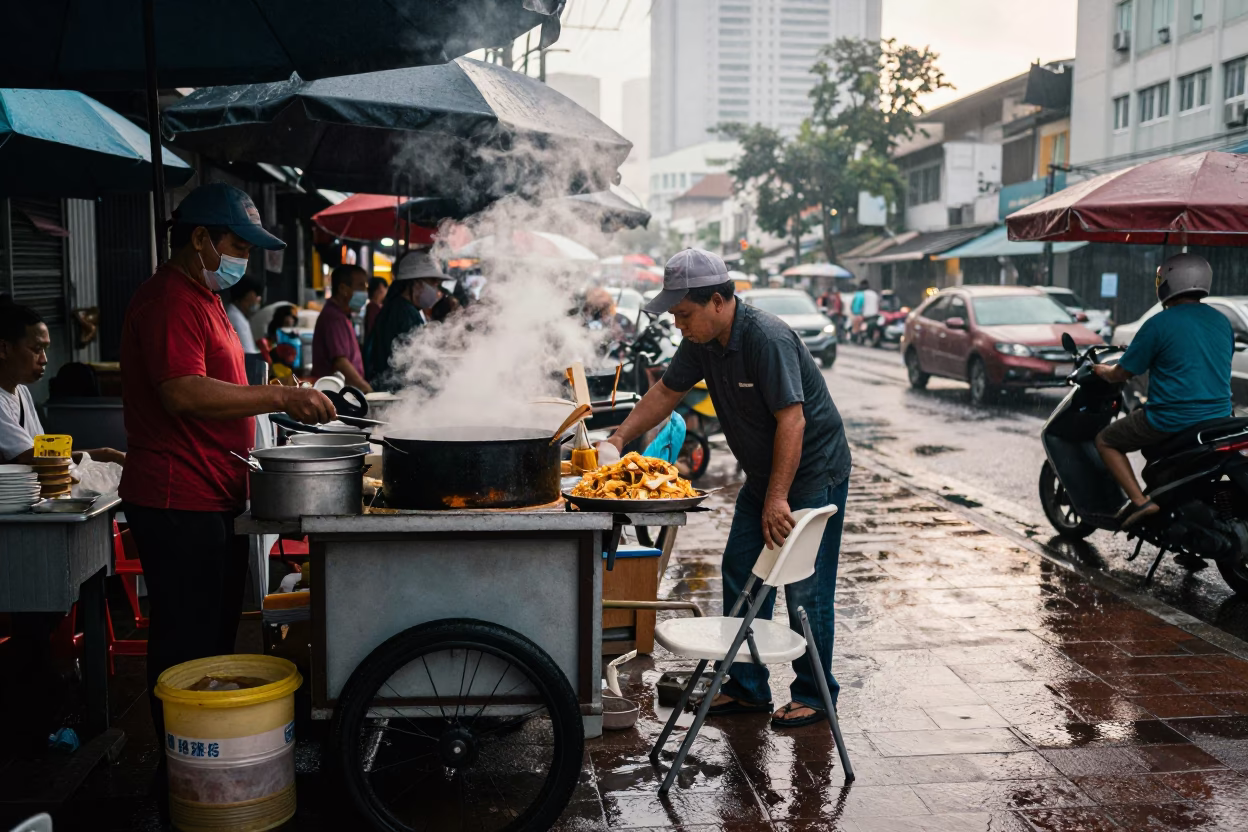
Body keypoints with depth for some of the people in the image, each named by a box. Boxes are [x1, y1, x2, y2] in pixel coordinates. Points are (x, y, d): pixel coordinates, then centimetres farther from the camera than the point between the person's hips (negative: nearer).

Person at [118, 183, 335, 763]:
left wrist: (285, 402, 18)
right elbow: (184, 393, -28)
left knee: (216, 634, 15)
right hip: (177, 503, -11)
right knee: (187, 646, -3)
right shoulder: (169, 300, -14)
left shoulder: (202, 297, 20)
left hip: (213, 498, 11)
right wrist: (280, 396, -27)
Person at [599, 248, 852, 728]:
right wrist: (618, 441, 1)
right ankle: (747, 689, 19)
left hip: (814, 473, -9)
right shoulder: (703, 341, -1)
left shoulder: (768, 339, -27)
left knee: (804, 589, -4)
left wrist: (777, 499, -28)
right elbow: (666, 392, 11)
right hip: (764, 474, 9)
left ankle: (813, 696, 12)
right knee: (741, 575, 8)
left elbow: (792, 420, -29)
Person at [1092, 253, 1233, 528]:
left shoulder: (1158, 324, -12)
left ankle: (1139, 500, -8)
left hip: (1171, 419, -7)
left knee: (1105, 441, 10)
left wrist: (1100, 369, 16)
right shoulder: (1221, 321, 8)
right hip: (1218, 417, 7)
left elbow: (1121, 374, -7)